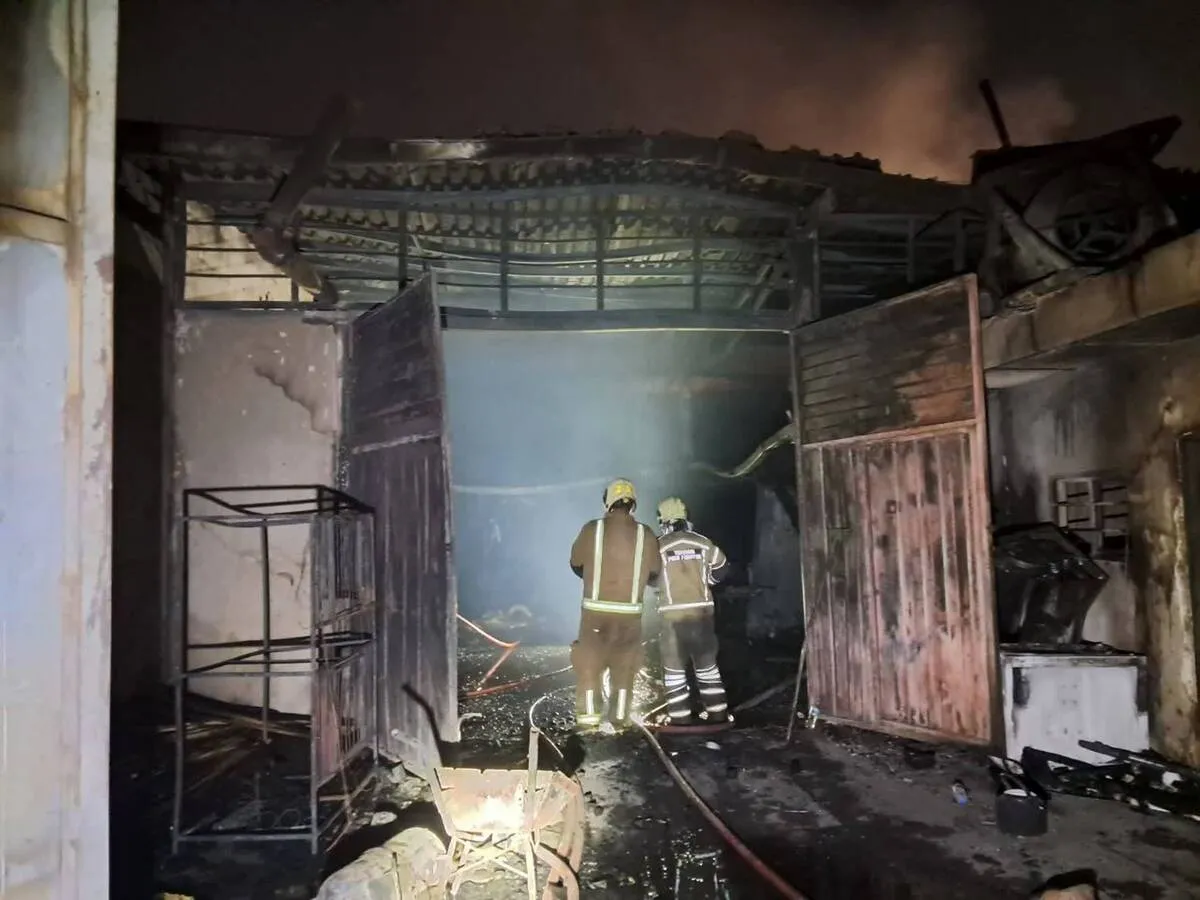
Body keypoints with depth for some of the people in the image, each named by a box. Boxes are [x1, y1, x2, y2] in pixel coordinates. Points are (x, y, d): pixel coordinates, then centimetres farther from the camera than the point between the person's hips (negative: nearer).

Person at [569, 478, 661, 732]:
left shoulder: (592, 529, -8)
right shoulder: (645, 534, -4)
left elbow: (576, 564, 6)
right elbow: (653, 574, 8)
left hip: (596, 610, -1)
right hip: (630, 613, 2)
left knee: (589, 664, 12)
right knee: (625, 666, 17)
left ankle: (588, 717, 14)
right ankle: (620, 717, 22)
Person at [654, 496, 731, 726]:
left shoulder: (659, 546, -6)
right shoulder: (703, 543, 3)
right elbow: (721, 569, 16)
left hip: (672, 614, -3)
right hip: (703, 611, 3)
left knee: (674, 667, 6)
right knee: (707, 665, 15)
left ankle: (680, 718, 5)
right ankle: (718, 714, 18)